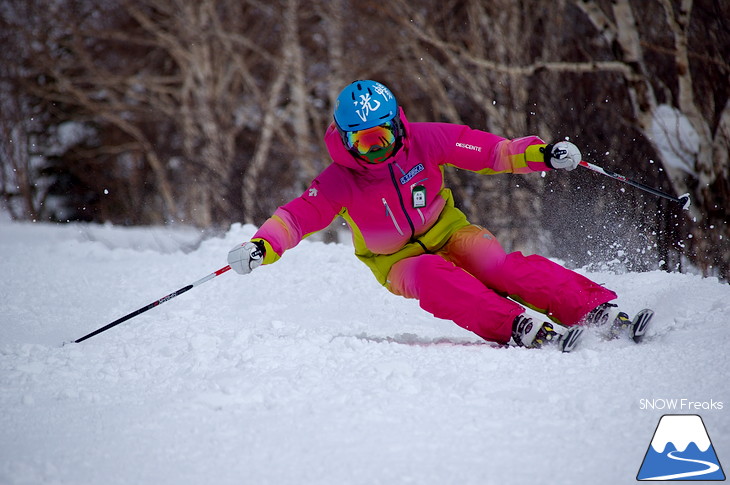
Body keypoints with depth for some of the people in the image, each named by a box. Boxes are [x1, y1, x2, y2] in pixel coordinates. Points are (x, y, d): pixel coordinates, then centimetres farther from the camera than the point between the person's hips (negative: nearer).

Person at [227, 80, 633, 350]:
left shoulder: (424, 141, -15)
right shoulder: (339, 182, -17)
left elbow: (488, 151, -13)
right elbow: (296, 217, -21)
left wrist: (537, 154, -26)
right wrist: (262, 246, -40)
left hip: (447, 232, 1)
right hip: (398, 261, -1)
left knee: (494, 263, -28)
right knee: (431, 277, -36)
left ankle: (594, 308, -33)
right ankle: (518, 327, -45)